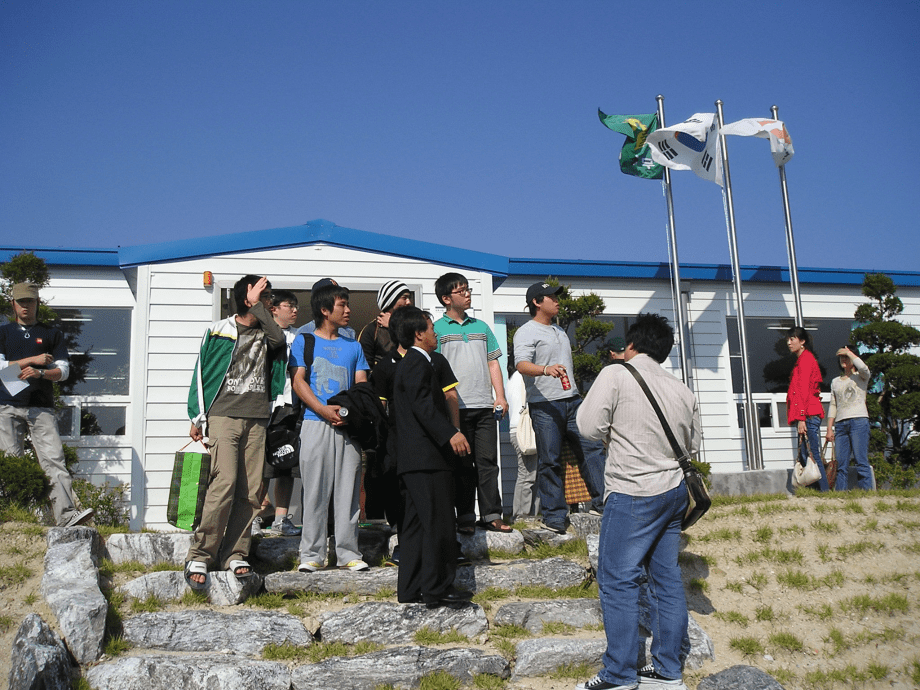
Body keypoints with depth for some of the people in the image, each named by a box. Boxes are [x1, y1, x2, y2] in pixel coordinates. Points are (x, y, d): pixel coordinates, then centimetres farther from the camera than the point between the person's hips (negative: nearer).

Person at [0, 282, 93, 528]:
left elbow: (63, 370, 8)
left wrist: (40, 372, -11)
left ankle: (66, 514, -23)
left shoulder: (52, 334, 16)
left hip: (41, 407, -1)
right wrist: (33, 360, -4)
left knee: (54, 458, -13)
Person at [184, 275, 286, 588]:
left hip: (256, 421, 4)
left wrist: (257, 306, -9)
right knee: (224, 483, -16)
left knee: (251, 491, -1)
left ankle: (234, 554, 9)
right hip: (224, 416, -4)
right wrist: (197, 418, 7)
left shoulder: (266, 333, 14)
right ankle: (199, 556, -8)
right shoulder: (219, 332, 6)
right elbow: (201, 375, 10)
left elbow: (279, 338, -11)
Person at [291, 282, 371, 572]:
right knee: (315, 491, -2)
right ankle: (312, 554, 4)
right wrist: (324, 410, -15)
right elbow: (298, 380, -1)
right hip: (316, 424, -3)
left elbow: (362, 385, 12)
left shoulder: (353, 346, 18)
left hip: (348, 425, 3)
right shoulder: (305, 341, 8)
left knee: (348, 491, 2)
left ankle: (348, 553, 7)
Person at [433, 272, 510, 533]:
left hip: (485, 405, 4)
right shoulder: (437, 329, 3)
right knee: (463, 464, 2)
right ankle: (465, 517, 9)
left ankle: (491, 515, 8)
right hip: (456, 406, -4)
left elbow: (493, 363, 17)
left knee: (488, 460, 3)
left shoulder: (481, 326, 17)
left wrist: (500, 396, 7)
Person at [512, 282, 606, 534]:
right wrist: (545, 369, -38)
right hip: (545, 406, -7)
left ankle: (601, 502, 4)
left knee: (593, 447, -2)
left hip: (572, 401, 7)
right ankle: (554, 516, 4)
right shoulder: (526, 332, -3)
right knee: (551, 461, -4)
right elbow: (522, 365, -20)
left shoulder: (560, 331, 23)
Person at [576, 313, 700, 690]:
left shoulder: (616, 374, -9)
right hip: (674, 490, 7)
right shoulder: (681, 389, 9)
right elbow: (693, 442, 16)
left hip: (633, 493, -7)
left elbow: (590, 426, -12)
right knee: (667, 578, 12)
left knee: (617, 579, -1)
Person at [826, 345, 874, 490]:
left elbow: (863, 368, -17)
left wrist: (849, 352, -3)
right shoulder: (835, 381, 22)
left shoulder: (861, 377, 9)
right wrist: (829, 428, 10)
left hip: (859, 421, -4)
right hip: (841, 424, 4)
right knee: (841, 463, -1)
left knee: (861, 461, -11)